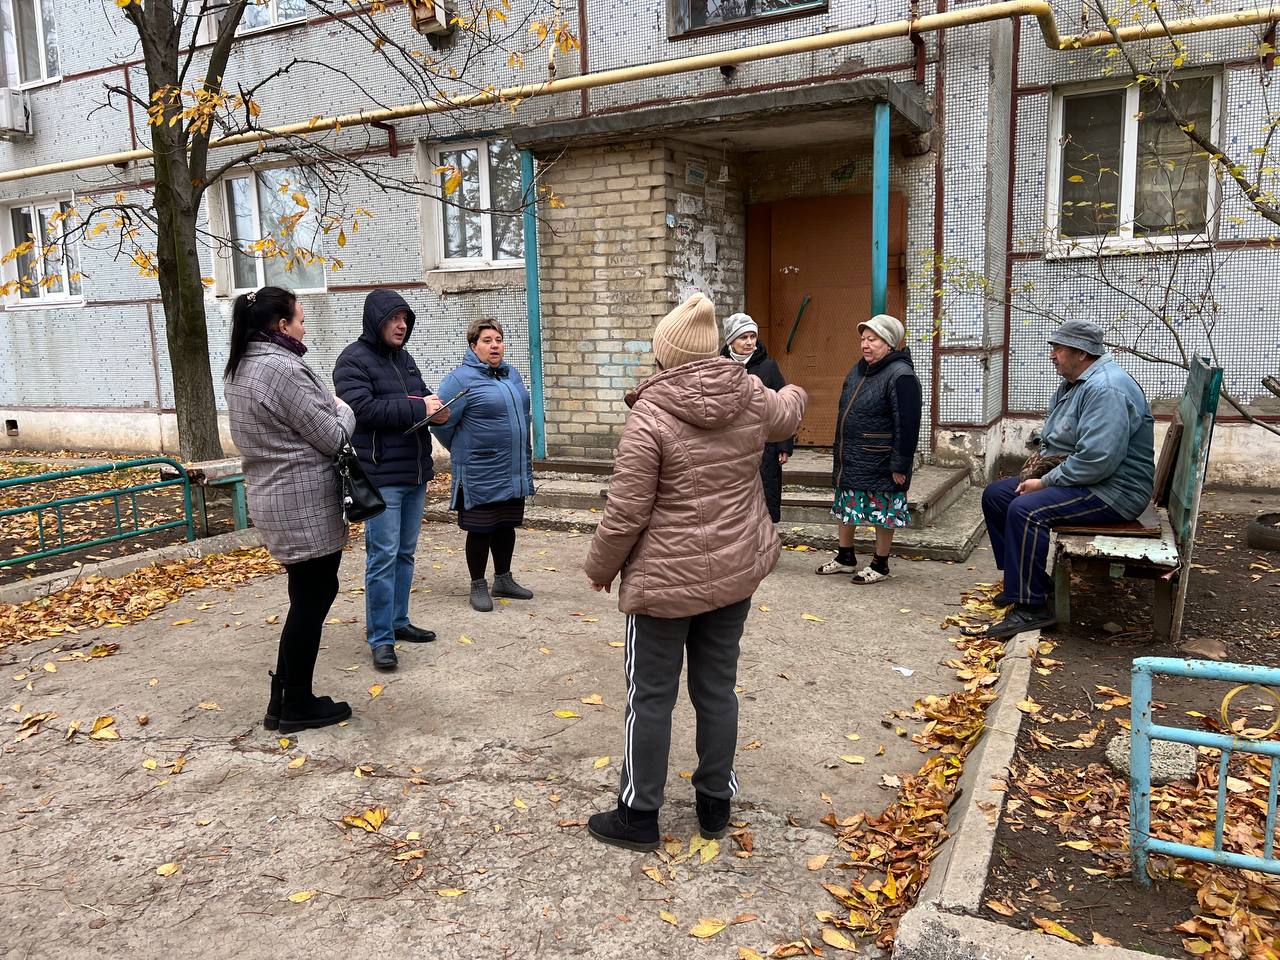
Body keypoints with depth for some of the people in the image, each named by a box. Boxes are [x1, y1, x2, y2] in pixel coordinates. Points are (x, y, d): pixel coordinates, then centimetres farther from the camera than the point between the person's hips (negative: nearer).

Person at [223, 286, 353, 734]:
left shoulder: (238, 368, 12)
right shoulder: (283, 369, -18)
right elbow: (331, 438, -14)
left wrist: (325, 408, 14)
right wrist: (343, 409, 5)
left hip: (271, 496, 10)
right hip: (305, 503, -10)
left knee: (308, 595, 18)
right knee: (311, 600, 2)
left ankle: (285, 697, 25)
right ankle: (296, 706, 12)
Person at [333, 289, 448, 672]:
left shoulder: (403, 358, 16)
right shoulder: (353, 360, -9)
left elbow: (420, 395, 26)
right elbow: (363, 408, -22)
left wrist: (433, 405, 1)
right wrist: (417, 408, -18)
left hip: (416, 472, 8)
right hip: (381, 475, -8)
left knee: (405, 553, 14)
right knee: (383, 557, -6)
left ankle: (398, 621, 26)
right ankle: (380, 639, 2)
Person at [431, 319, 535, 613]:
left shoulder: (511, 374, 10)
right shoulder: (461, 379, -13)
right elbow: (442, 423, -12)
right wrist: (464, 452, 1)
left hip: (514, 472, 7)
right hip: (481, 475, -7)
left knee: (507, 526, 16)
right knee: (480, 530, 4)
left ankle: (503, 579, 31)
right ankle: (478, 586, 18)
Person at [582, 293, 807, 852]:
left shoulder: (650, 413, -18)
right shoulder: (752, 398, -2)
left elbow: (626, 512, -18)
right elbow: (786, 418, 23)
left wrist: (600, 566, -1)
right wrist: (793, 394, 47)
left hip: (666, 578, -5)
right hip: (735, 572, 6)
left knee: (651, 697, 8)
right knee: (717, 688, 17)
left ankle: (638, 816, 21)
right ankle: (715, 804, 31)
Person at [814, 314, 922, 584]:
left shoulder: (900, 376, -18)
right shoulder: (858, 370, 10)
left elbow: (907, 425, -21)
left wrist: (900, 465, -21)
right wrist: (841, 454, 19)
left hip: (880, 464, -8)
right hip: (850, 460, 9)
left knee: (883, 512, 6)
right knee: (846, 508, 17)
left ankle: (880, 566, 20)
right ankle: (845, 557, 33)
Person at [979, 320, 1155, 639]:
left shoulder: (1106, 389, -21)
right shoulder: (1073, 384, 14)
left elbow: (1097, 460, -30)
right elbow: (1056, 441, 26)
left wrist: (1045, 482, -20)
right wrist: (1040, 462, 3)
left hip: (1112, 491, -11)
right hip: (1073, 478, 11)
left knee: (1025, 510, -31)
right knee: (995, 495, 7)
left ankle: (1031, 607, -22)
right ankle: (1019, 579, 13)